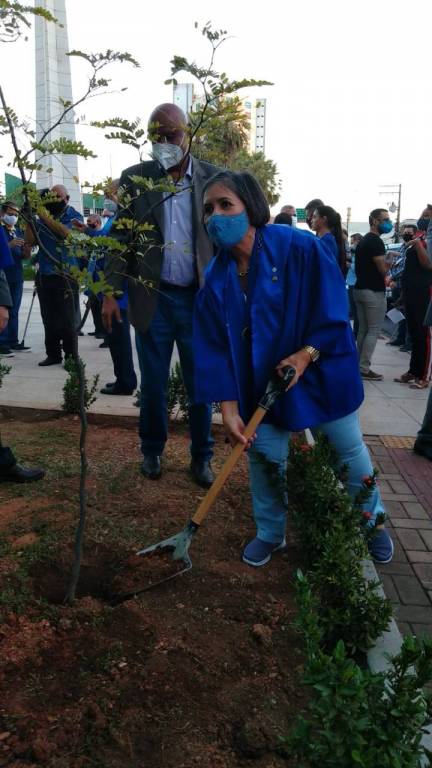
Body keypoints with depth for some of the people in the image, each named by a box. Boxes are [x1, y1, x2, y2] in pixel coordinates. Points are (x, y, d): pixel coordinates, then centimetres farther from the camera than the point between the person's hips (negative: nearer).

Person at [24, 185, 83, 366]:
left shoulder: (74, 215, 3)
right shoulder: (43, 217, 13)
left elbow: (67, 232, -19)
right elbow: (29, 241, 3)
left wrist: (44, 216, -22)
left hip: (65, 275, -4)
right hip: (44, 275, 4)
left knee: (67, 319, -3)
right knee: (48, 318, 7)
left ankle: (71, 356, 4)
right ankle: (53, 354, 16)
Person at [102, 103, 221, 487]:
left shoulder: (212, 178, 2)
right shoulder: (134, 178, 3)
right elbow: (120, 237, 3)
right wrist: (111, 293, -3)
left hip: (199, 297, 0)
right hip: (153, 297, 1)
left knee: (200, 383, 7)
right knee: (153, 383, 10)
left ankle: (202, 456, 24)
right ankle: (152, 451, 30)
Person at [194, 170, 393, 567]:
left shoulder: (300, 248, -20)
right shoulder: (216, 277, -9)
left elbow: (335, 310, -15)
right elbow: (215, 348, -9)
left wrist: (305, 355, -24)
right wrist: (229, 408, -15)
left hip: (322, 372, -2)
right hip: (261, 382, 3)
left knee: (350, 450, 13)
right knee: (263, 456, 8)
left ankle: (372, 521, 41)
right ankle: (270, 533, 33)